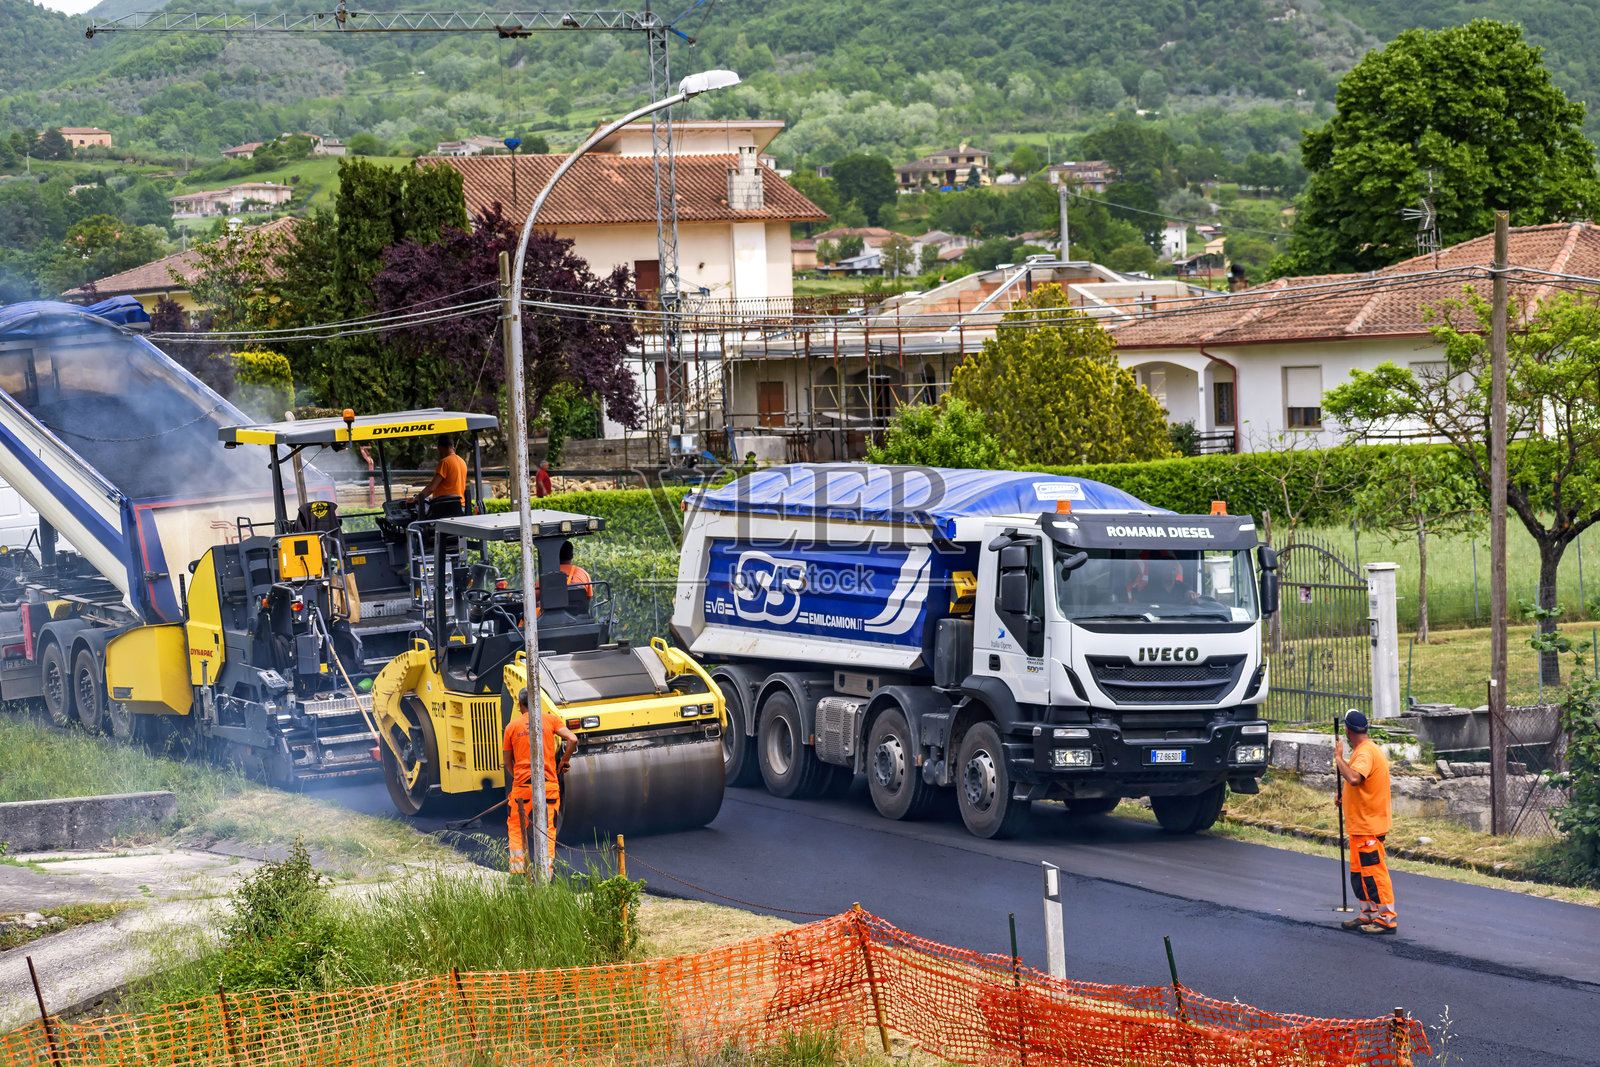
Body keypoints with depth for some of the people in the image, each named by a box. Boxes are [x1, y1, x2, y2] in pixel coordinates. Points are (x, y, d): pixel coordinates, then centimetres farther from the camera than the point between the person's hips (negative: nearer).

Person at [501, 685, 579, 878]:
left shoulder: (512, 727, 4)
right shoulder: (550, 720, 4)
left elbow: (507, 762, 8)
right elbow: (572, 739, -7)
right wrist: (564, 761, 9)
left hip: (522, 785, 0)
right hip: (549, 783, 0)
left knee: (516, 827, 14)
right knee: (548, 830, 5)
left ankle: (517, 868, 4)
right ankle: (546, 874, -1)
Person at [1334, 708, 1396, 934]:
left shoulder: (1365, 753, -20)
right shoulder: (1368, 750, 14)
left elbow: (1354, 778, -38)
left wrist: (1339, 757, -26)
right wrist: (1345, 797, 14)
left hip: (1368, 825, -11)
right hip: (1362, 824, 11)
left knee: (1373, 872, -7)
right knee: (1359, 872, 16)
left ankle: (1387, 919, -4)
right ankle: (1369, 915, 24)